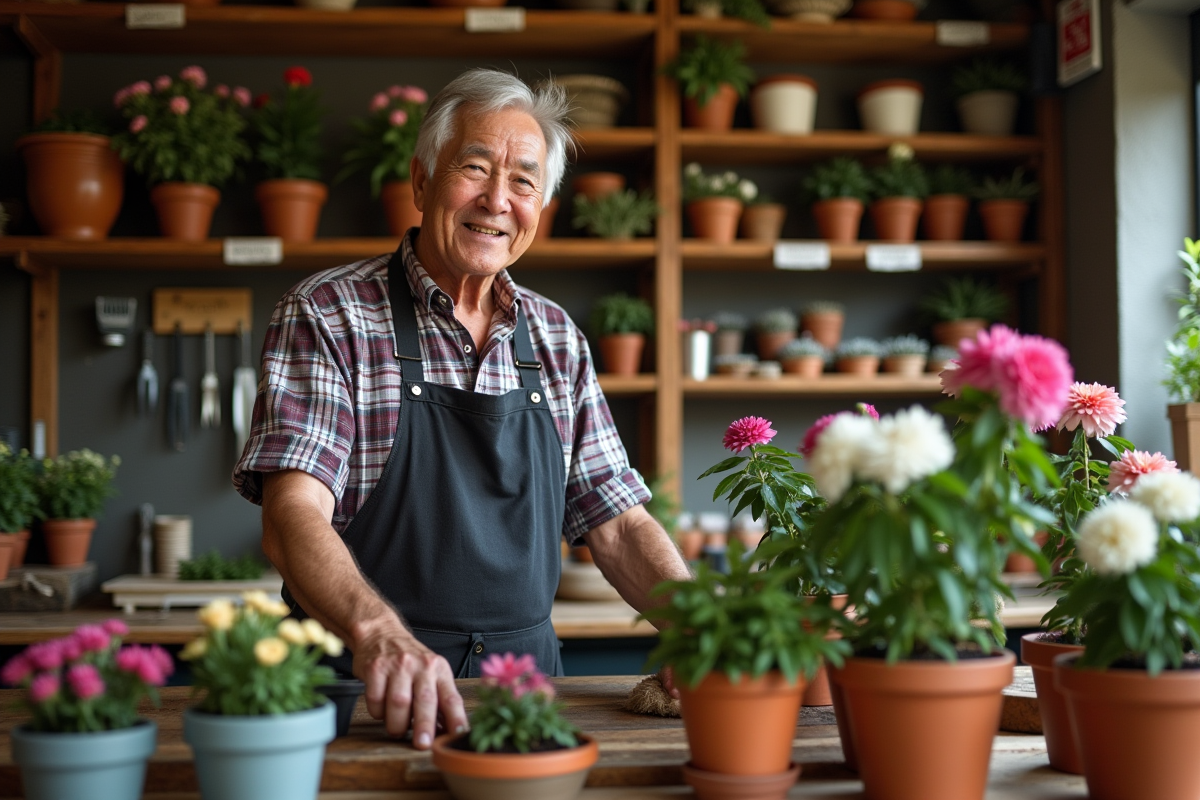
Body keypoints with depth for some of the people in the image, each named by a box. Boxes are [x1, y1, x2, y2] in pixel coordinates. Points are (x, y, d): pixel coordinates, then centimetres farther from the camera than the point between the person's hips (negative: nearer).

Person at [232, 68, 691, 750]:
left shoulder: (557, 338, 14)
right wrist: (380, 634, -33)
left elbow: (616, 522, 14)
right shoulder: (328, 316, -2)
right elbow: (294, 512, -14)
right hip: (372, 695, -3)